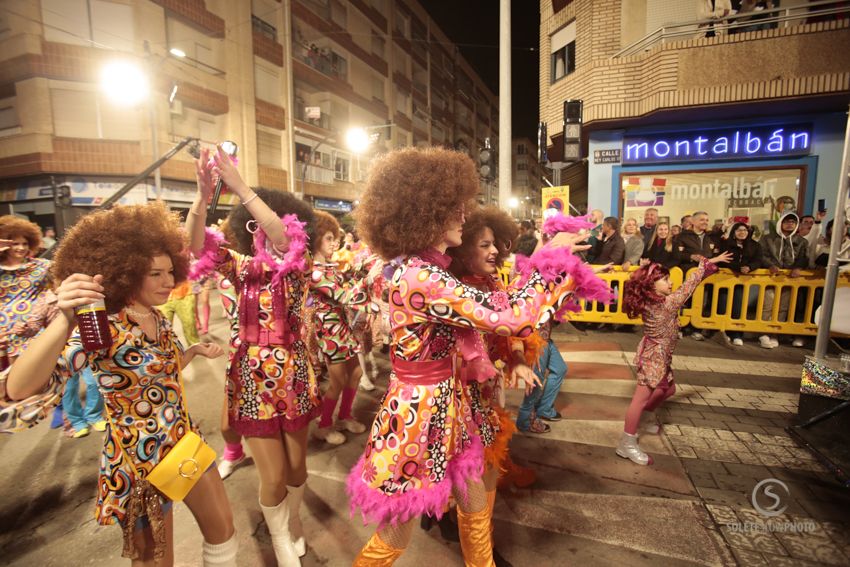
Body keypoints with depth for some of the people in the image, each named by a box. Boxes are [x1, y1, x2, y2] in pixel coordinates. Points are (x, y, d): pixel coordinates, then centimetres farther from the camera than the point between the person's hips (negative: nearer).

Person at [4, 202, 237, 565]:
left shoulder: (159, 321, 0)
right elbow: (18, 389, -36)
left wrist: (195, 350, 5)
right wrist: (65, 321, -48)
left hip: (186, 446, 7)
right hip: (139, 463, -6)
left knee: (223, 530, 21)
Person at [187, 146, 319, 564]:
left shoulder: (296, 267, -5)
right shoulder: (242, 268, 1)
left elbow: (286, 239, -28)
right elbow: (197, 246, -15)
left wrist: (241, 189, -33)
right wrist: (202, 196, -30)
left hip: (291, 374, 0)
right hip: (251, 376, 1)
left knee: (295, 465, 14)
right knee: (273, 476, 4)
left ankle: (293, 518, 48)